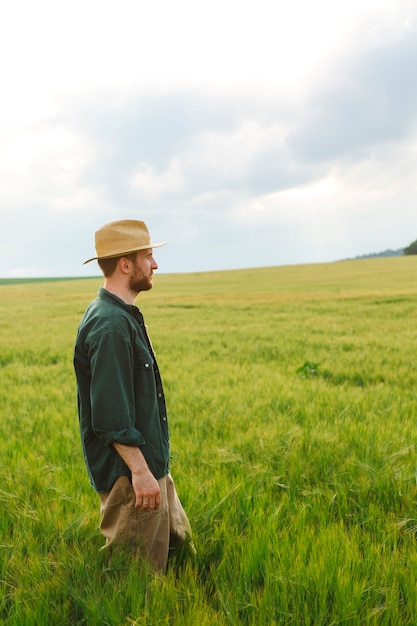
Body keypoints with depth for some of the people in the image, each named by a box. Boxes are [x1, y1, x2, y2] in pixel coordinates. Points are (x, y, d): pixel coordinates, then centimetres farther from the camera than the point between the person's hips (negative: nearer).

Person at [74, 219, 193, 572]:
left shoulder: (125, 316, 10)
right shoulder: (109, 326, -24)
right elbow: (111, 416, -27)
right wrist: (140, 472, -24)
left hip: (150, 464, 10)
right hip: (128, 473, -10)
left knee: (179, 547, 20)